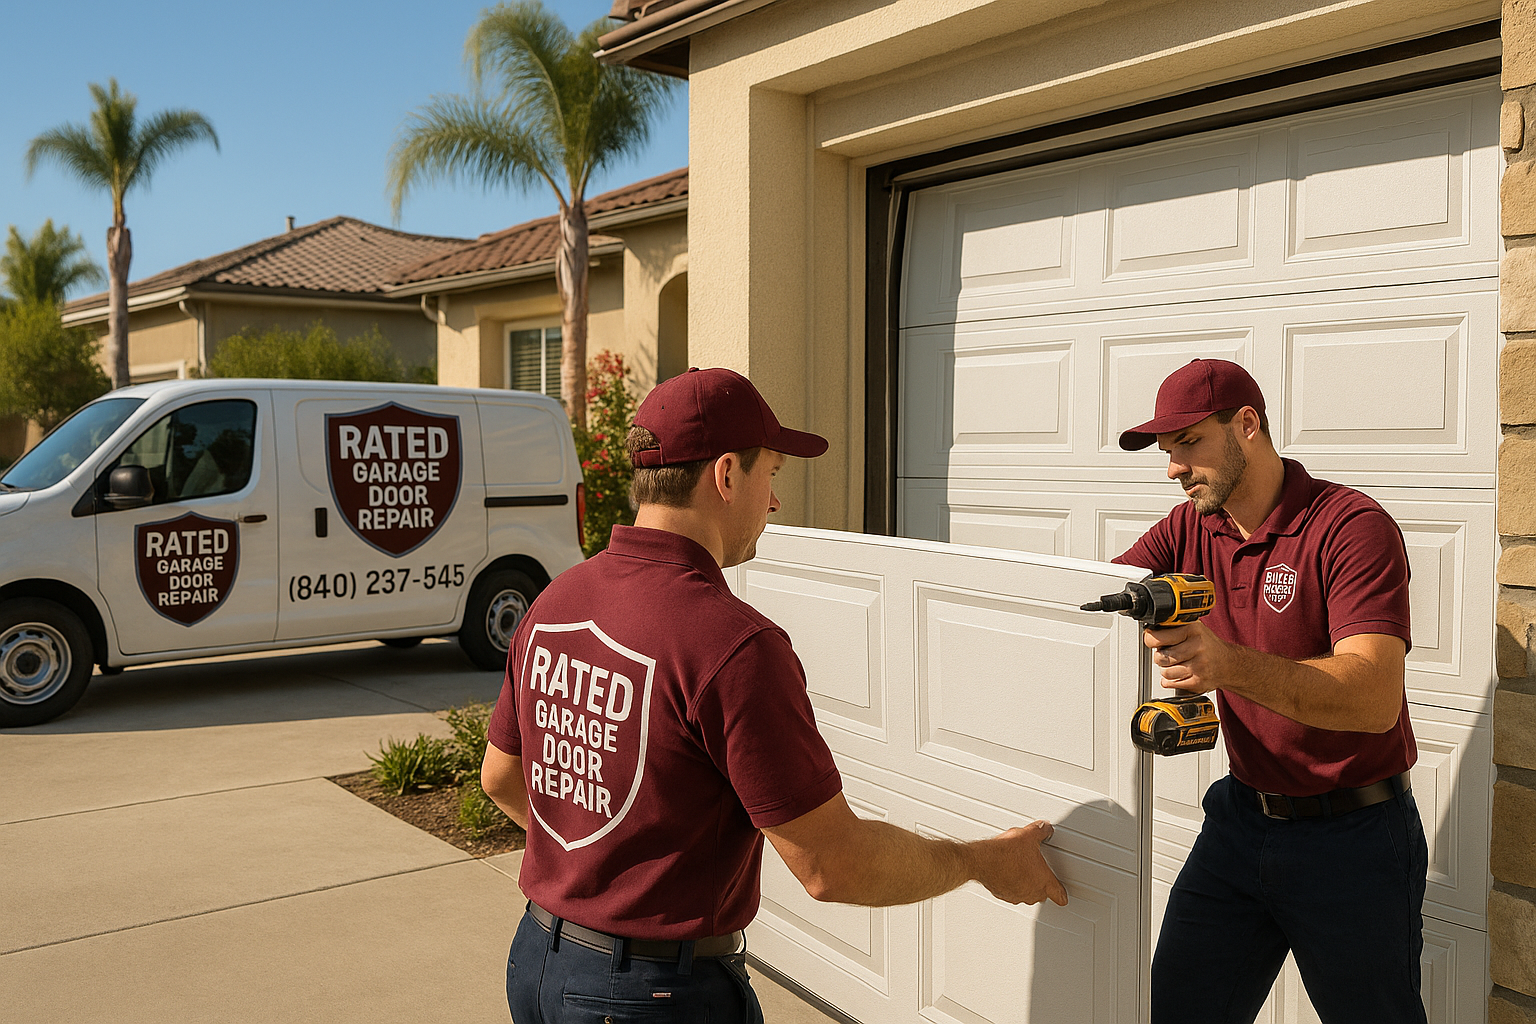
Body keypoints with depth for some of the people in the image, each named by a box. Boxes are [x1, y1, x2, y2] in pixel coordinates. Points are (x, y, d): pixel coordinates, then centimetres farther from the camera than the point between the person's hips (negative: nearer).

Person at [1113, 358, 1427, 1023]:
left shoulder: (1352, 526, -17)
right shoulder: (1190, 529, 3)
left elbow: (1374, 699, -29)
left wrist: (1229, 664, -44)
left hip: (1352, 837, -5)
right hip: (1241, 815, 5)